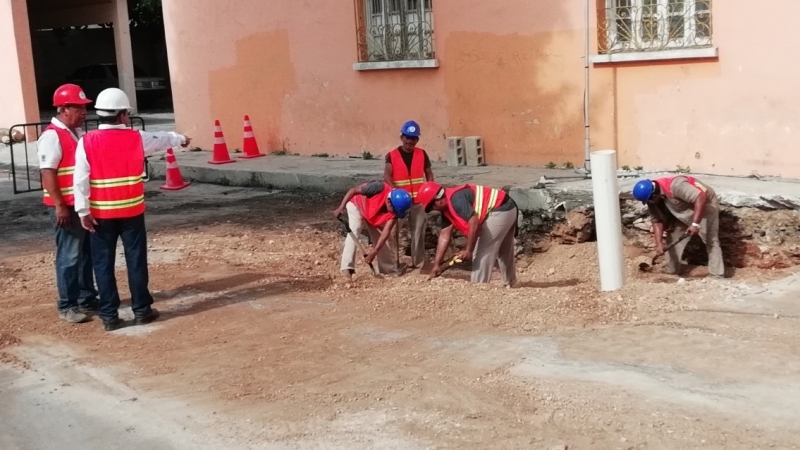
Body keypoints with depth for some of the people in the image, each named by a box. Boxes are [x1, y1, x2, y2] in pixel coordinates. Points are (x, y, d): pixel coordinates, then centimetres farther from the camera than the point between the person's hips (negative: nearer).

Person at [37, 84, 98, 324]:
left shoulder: (78, 132, 13)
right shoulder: (52, 135, -14)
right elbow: (47, 173, -19)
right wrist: (59, 205, -22)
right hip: (66, 206, -9)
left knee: (87, 253, 15)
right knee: (70, 256, -2)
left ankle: (87, 298, 26)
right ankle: (67, 306, 6)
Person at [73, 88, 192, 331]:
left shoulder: (87, 142, -6)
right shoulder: (137, 138, -1)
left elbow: (80, 180, -10)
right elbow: (161, 139, 19)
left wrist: (83, 211, -6)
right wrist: (180, 139, 39)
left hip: (101, 213, 0)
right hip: (131, 211, 1)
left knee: (103, 264, 5)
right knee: (136, 261, 9)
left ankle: (109, 316, 7)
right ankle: (142, 310, 15)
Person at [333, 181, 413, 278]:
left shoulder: (395, 209, -27)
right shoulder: (380, 188, -41)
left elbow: (386, 232, -30)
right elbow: (353, 191, -30)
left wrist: (374, 251, -39)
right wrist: (341, 207, -35)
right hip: (357, 206, -5)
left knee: (387, 240, 4)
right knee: (353, 232, -25)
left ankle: (390, 271, 19)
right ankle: (347, 269, -30)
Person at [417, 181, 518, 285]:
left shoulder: (456, 199, -23)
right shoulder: (447, 208, 9)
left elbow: (474, 222, -28)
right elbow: (445, 235, 8)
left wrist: (469, 250, -21)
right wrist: (437, 264, 4)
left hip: (500, 211, -11)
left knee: (482, 253, -8)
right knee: (503, 253, 25)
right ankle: (509, 284, 41)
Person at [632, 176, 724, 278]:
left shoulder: (675, 186, -39)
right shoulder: (653, 201, -14)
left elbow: (700, 197, -42)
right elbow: (657, 221, -8)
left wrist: (695, 224, -45)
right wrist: (659, 243, -20)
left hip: (705, 203, -8)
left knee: (711, 240, -11)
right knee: (674, 238, 7)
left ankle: (717, 276, -8)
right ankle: (669, 272, 16)